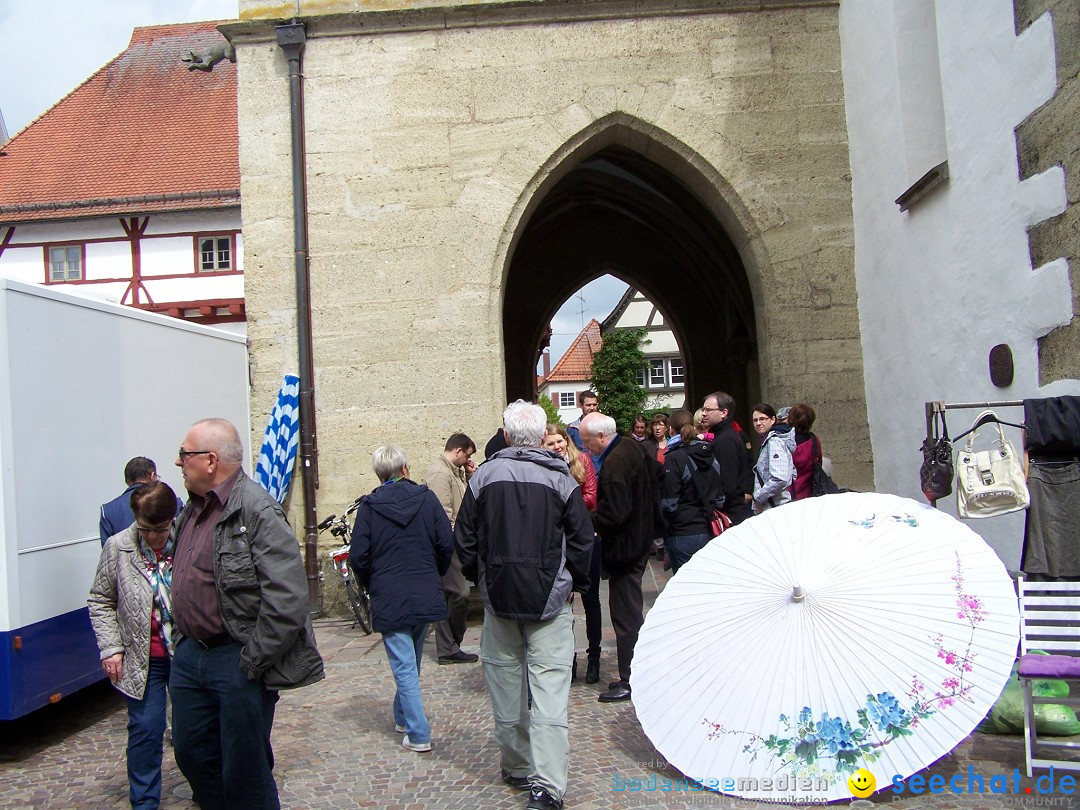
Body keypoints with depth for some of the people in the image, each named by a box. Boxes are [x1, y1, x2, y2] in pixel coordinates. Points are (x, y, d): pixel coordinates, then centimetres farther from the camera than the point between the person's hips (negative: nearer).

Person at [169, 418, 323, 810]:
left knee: (244, 773, 5)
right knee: (192, 755, 21)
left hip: (236, 661, -9)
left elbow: (288, 595, -25)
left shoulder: (256, 510, -19)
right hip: (190, 655, 9)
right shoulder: (192, 510, 10)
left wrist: (254, 660, -20)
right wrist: (182, 643, 16)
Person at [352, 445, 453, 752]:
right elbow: (446, 544, -2)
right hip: (426, 596, 3)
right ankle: (403, 717, 36)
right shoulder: (426, 497, -2)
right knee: (412, 661, 20)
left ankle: (418, 735, 2)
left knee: (404, 666, 2)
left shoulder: (370, 506, -5)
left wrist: (371, 585, 12)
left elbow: (358, 556, -6)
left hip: (389, 599, -3)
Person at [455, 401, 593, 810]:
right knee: (549, 686, -1)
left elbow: (464, 537, 4)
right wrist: (574, 583, 12)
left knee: (506, 684, 14)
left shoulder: (484, 475, -1)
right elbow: (582, 539, -2)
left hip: (498, 596, 2)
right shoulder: (560, 478, -5)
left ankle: (517, 768, 28)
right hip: (549, 597, -2)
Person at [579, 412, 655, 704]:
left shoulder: (613, 463, -24)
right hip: (639, 539, 11)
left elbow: (613, 512, -28)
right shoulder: (632, 450, 7)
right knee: (631, 611, 19)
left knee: (625, 614, 0)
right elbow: (651, 490, 17)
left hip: (623, 547, -11)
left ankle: (629, 681, 10)